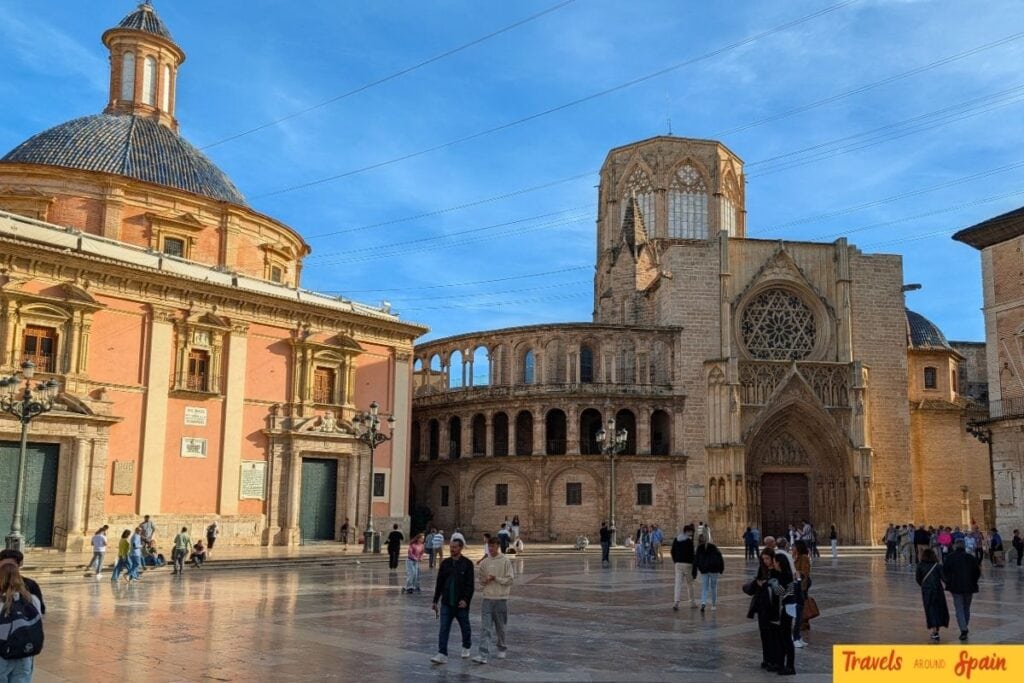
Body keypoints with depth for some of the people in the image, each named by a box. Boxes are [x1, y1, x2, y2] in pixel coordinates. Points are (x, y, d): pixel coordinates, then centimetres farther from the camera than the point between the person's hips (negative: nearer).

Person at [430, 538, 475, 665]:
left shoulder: (467, 564, -7)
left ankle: (466, 647, 35)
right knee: (443, 629, -5)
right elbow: (439, 583, 10)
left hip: (461, 603, -3)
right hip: (446, 603, 3)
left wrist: (465, 599, -21)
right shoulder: (445, 563, 5)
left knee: (465, 627, 13)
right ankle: (442, 654, -5)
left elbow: (470, 584, -11)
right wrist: (435, 600, 8)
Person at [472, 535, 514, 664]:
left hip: (501, 598, -2)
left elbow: (510, 580, -7)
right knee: (485, 628, -7)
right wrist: (485, 581, -11)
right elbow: (481, 581, 12)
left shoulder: (505, 561, -4)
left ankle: (502, 649, 32)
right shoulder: (484, 563, 6)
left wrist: (495, 578, -15)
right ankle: (483, 655, -10)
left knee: (500, 627, 12)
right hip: (487, 598, 2)